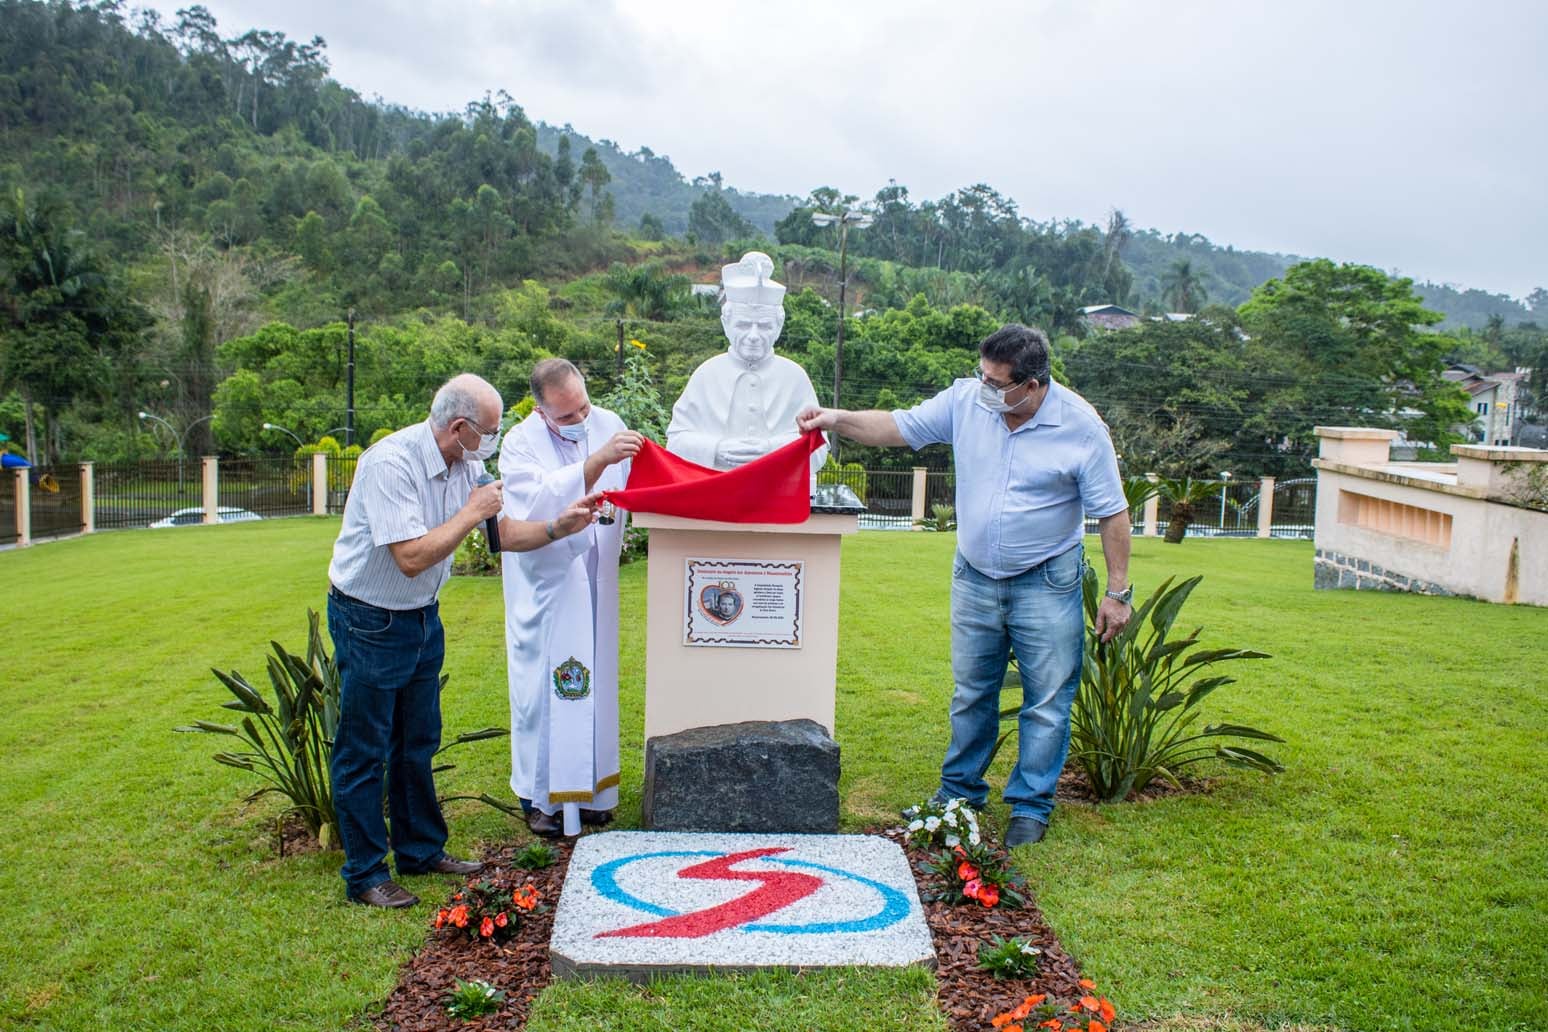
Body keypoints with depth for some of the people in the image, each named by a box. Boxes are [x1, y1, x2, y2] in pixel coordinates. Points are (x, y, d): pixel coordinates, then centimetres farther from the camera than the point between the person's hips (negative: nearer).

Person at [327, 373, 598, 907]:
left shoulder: (465, 465, 0)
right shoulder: (390, 463, -26)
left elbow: (504, 533, 8)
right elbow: (411, 557, -30)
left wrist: (558, 527, -7)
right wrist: (472, 512, -23)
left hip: (422, 617, 8)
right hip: (369, 621, -8)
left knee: (418, 742, 18)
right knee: (363, 751, 2)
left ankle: (421, 850, 32)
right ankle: (365, 875, 14)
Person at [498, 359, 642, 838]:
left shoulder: (607, 424, -1)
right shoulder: (520, 444, -14)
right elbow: (541, 503, -31)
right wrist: (597, 461, -40)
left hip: (594, 583, 4)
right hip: (545, 587, -4)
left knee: (593, 684, 10)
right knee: (542, 686, 2)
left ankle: (589, 787, 23)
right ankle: (541, 796, 15)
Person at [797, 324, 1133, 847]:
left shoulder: (1081, 427, -16)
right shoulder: (965, 399, -8)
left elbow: (1112, 513, -9)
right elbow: (899, 427, 0)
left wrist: (1117, 591, -9)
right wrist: (837, 419, -15)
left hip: (1046, 583, -3)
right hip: (974, 576, 3)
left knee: (1047, 700, 3)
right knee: (970, 693, 14)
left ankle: (1031, 807, 18)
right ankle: (959, 791, 30)